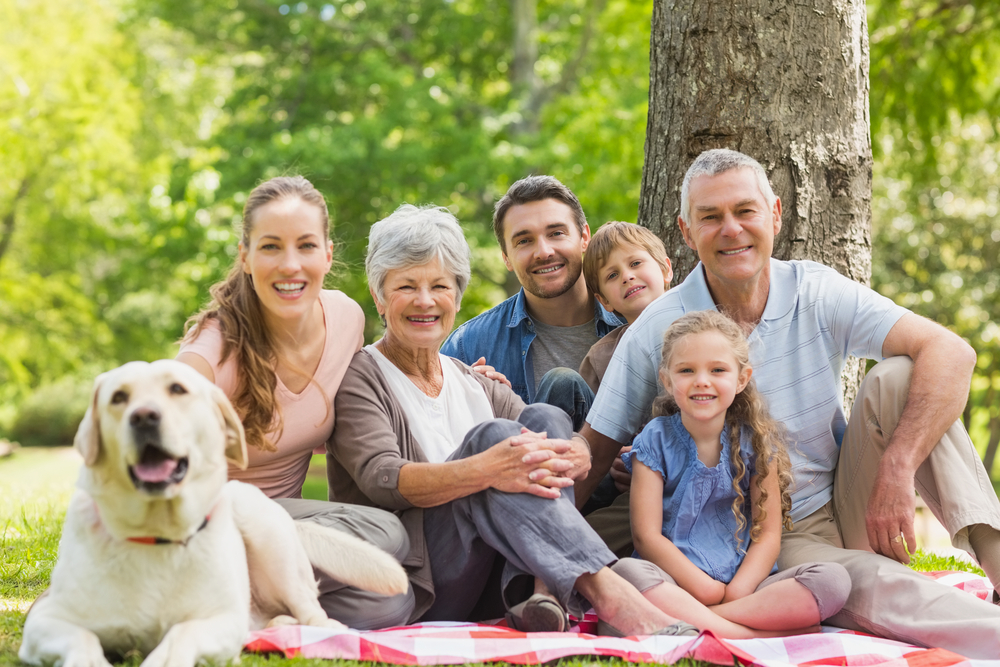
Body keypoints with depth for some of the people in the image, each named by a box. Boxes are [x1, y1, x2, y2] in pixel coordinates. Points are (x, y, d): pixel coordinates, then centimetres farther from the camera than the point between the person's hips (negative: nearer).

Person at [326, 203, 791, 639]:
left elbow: (581, 452, 6)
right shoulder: (359, 378, 4)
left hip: (487, 585, 5)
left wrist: (561, 458, -20)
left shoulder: (474, 383, 21)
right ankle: (610, 596, -44)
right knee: (491, 434, -27)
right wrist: (484, 470, -34)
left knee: (545, 419, -14)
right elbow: (382, 481, -16)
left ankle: (540, 592, -35)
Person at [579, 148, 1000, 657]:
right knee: (865, 580, -36)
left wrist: (897, 471, -28)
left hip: (851, 508, 3)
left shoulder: (816, 294, -5)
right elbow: (593, 452, -3)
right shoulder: (656, 333, -7)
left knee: (898, 378, -21)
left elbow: (951, 353, -16)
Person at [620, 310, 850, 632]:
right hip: (676, 579, -3)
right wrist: (706, 589, -15)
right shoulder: (656, 440, 3)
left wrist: (738, 590, -15)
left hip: (744, 584, 3)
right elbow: (646, 536, -5)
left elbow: (768, 533, 3)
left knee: (834, 579, -23)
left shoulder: (755, 441, 9)